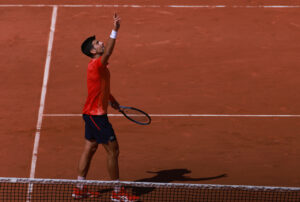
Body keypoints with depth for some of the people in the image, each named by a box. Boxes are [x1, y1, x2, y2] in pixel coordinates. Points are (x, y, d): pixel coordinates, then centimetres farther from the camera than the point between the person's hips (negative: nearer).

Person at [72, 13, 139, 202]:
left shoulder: (100, 66, 11)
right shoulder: (96, 64, -20)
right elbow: (108, 52, -41)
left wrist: (112, 100, 28)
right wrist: (115, 30, -48)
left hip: (93, 113, 10)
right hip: (96, 114, -10)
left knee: (90, 148, 14)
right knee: (113, 149, -5)